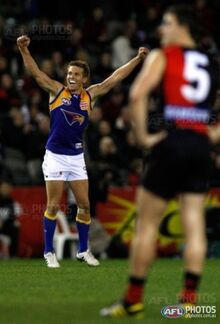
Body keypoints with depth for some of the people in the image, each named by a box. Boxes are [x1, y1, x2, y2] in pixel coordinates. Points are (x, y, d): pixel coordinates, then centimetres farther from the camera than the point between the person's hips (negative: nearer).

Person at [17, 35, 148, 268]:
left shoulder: (90, 95, 4)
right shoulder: (56, 90, -3)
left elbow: (115, 78, 7)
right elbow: (35, 73, -12)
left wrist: (137, 59, 5)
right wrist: (24, 50, -26)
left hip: (77, 157, 3)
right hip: (55, 156, -3)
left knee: (84, 205, 6)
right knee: (53, 206, -1)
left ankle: (83, 250, 20)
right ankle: (49, 252, 8)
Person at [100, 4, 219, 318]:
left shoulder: (162, 56, 1)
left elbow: (137, 95, -14)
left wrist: (142, 136, -7)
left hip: (172, 142, -4)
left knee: (147, 222, 3)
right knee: (194, 224, 4)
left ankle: (133, 300, 5)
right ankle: (189, 298, -1)